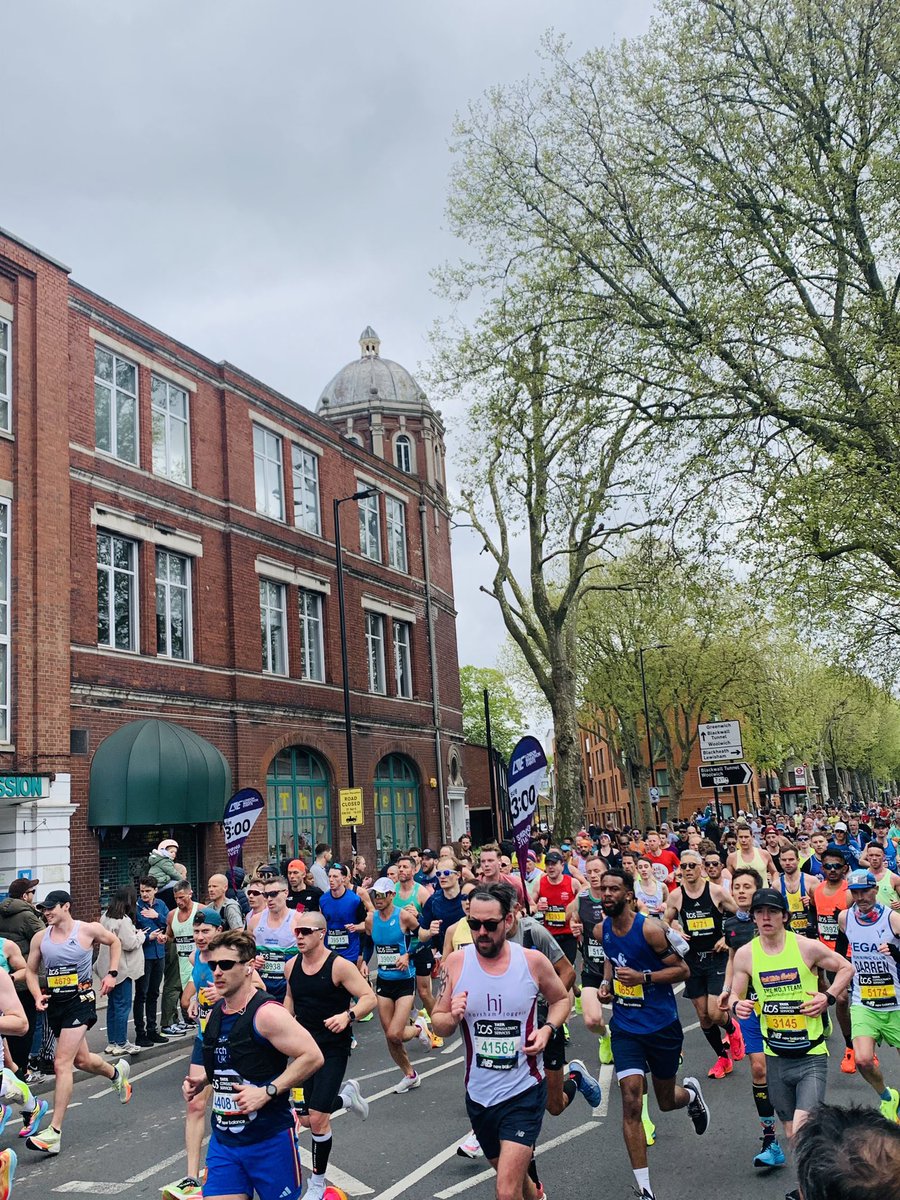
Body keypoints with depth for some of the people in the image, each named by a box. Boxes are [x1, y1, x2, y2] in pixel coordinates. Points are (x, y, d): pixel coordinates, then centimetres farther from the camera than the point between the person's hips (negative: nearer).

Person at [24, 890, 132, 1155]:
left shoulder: (89, 930, -8)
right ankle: (116, 1072, 52)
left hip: (80, 1000, -5)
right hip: (55, 1003, 5)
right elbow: (31, 971, 11)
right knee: (81, 1060, 19)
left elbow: (114, 942, 11)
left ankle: (54, 1133, -12)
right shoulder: (40, 938, 1)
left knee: (62, 1065, -15)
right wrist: (37, 996, -7)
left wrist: (112, 973, 3)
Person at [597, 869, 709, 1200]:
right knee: (631, 1103, -11)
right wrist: (606, 983, 1)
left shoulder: (650, 929, -20)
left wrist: (643, 978, -26)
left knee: (666, 1101, 16)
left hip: (662, 1025, -3)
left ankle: (691, 1092, 54)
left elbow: (682, 970, -13)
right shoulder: (600, 930, -3)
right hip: (626, 1027, 3)